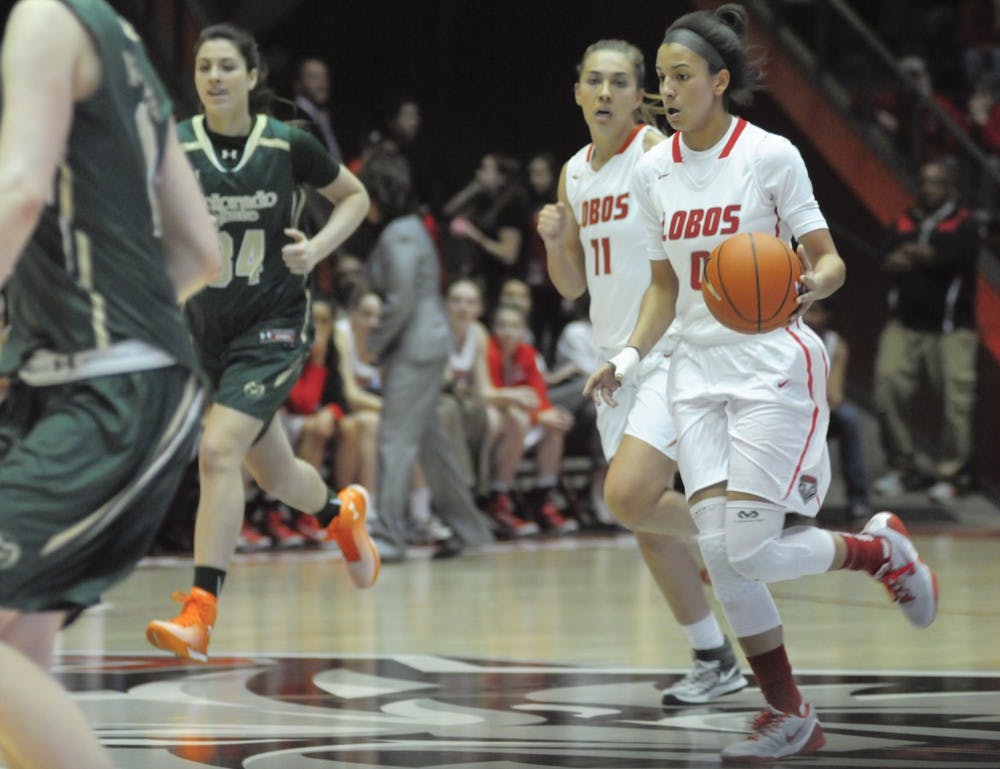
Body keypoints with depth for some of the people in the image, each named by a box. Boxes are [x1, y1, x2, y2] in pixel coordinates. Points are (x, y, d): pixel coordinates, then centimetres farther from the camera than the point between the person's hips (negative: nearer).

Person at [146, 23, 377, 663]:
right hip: (203, 326, 3)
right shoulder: (172, 147, -5)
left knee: (218, 449, -22)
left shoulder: (288, 145, -7)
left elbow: (355, 197, 7)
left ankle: (201, 615, -21)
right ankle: (343, 514, 51)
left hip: (273, 327, -3)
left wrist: (317, 248, -9)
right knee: (274, 474, 16)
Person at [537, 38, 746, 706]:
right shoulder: (576, 174, 11)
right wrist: (555, 239, -2)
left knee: (628, 496, -22)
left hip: (676, 352, -8)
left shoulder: (659, 154, -10)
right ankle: (715, 661, 19)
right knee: (644, 518, 8)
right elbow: (572, 284, 18)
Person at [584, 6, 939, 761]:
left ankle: (880, 546, 16)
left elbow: (829, 260, -7)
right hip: (699, 368, 5)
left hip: (773, 365, -5)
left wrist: (809, 287, -29)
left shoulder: (771, 155, -9)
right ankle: (790, 715, 8)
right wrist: (629, 358, 1)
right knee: (718, 548, -6)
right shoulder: (654, 172, 6)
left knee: (749, 549, -13)